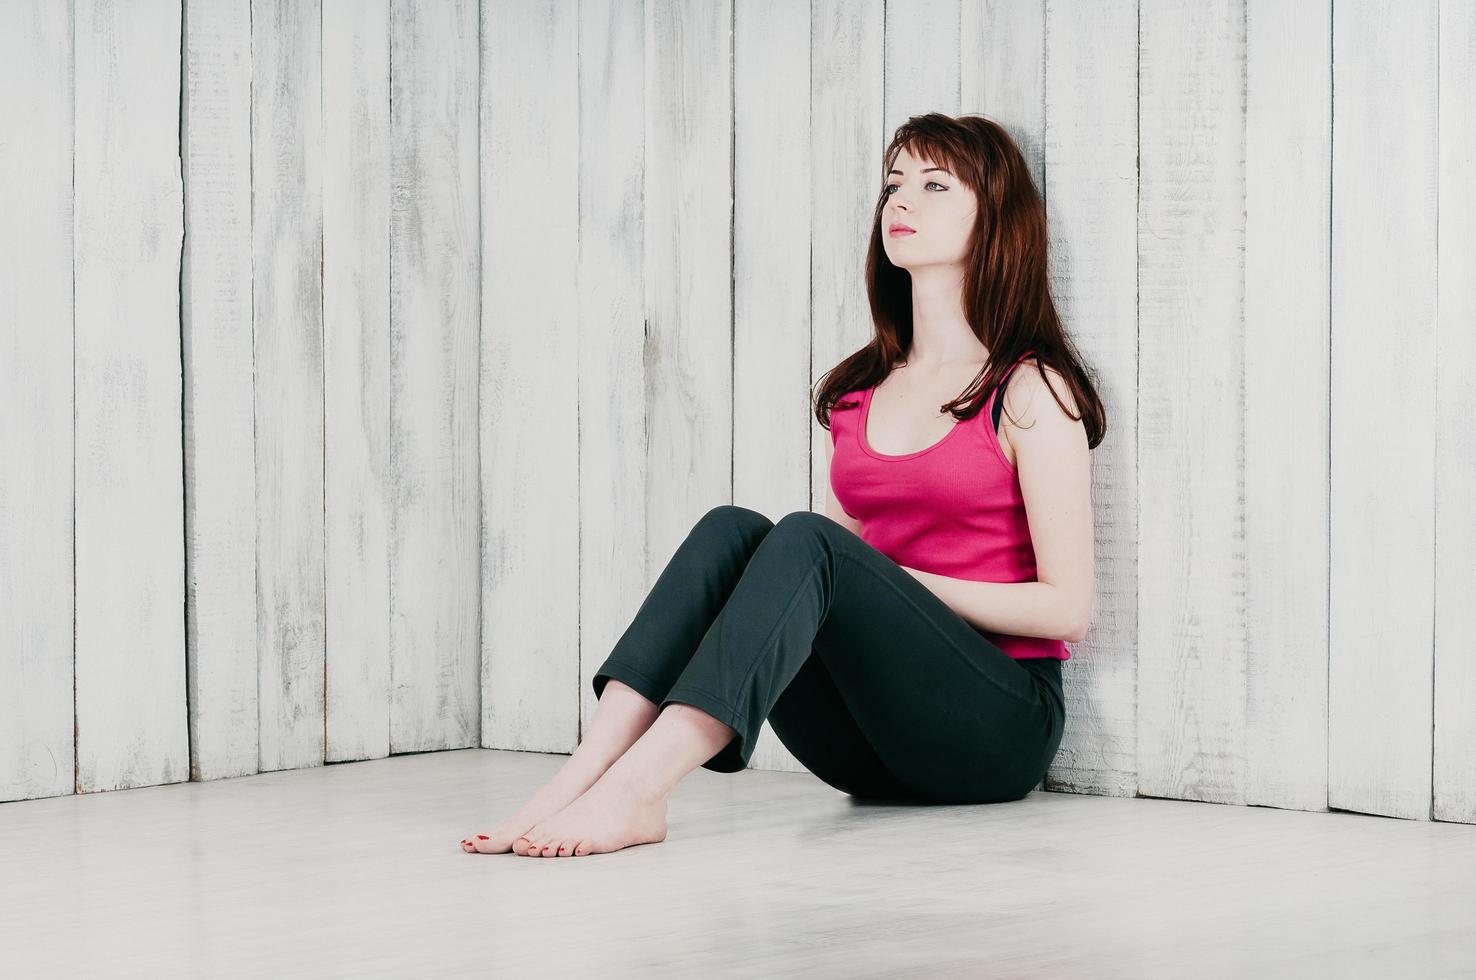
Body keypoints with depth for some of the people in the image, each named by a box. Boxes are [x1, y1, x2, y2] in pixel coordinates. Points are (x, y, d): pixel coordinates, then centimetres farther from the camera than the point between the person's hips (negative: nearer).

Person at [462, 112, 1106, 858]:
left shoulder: (1030, 391, -2)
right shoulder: (860, 390, 17)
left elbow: (1067, 609, -8)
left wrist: (902, 580, -12)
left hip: (1000, 725, -6)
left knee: (804, 542, -29)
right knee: (732, 530, -18)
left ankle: (631, 791, -48)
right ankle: (584, 775, -37)